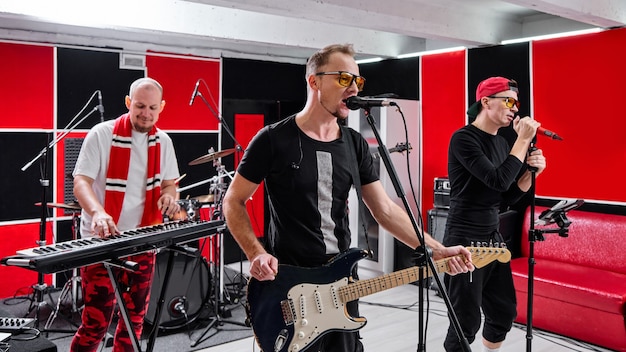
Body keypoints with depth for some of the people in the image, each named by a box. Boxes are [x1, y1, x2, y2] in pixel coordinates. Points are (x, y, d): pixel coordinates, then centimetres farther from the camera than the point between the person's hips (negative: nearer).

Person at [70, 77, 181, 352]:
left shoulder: (163, 141, 6)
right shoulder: (102, 134, -9)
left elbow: (169, 183, 12)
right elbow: (81, 182, -15)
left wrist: (169, 196, -12)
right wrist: (97, 212, -35)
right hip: (101, 241, -4)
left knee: (136, 316, 13)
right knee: (96, 322, -3)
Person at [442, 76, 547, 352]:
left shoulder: (503, 143, 11)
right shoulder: (464, 138, -13)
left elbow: (506, 198, 13)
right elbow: (498, 181, -23)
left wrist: (531, 171, -2)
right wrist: (523, 139, -16)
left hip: (493, 239, 8)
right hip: (464, 241, -8)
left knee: (505, 313, 17)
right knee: (467, 323, -2)